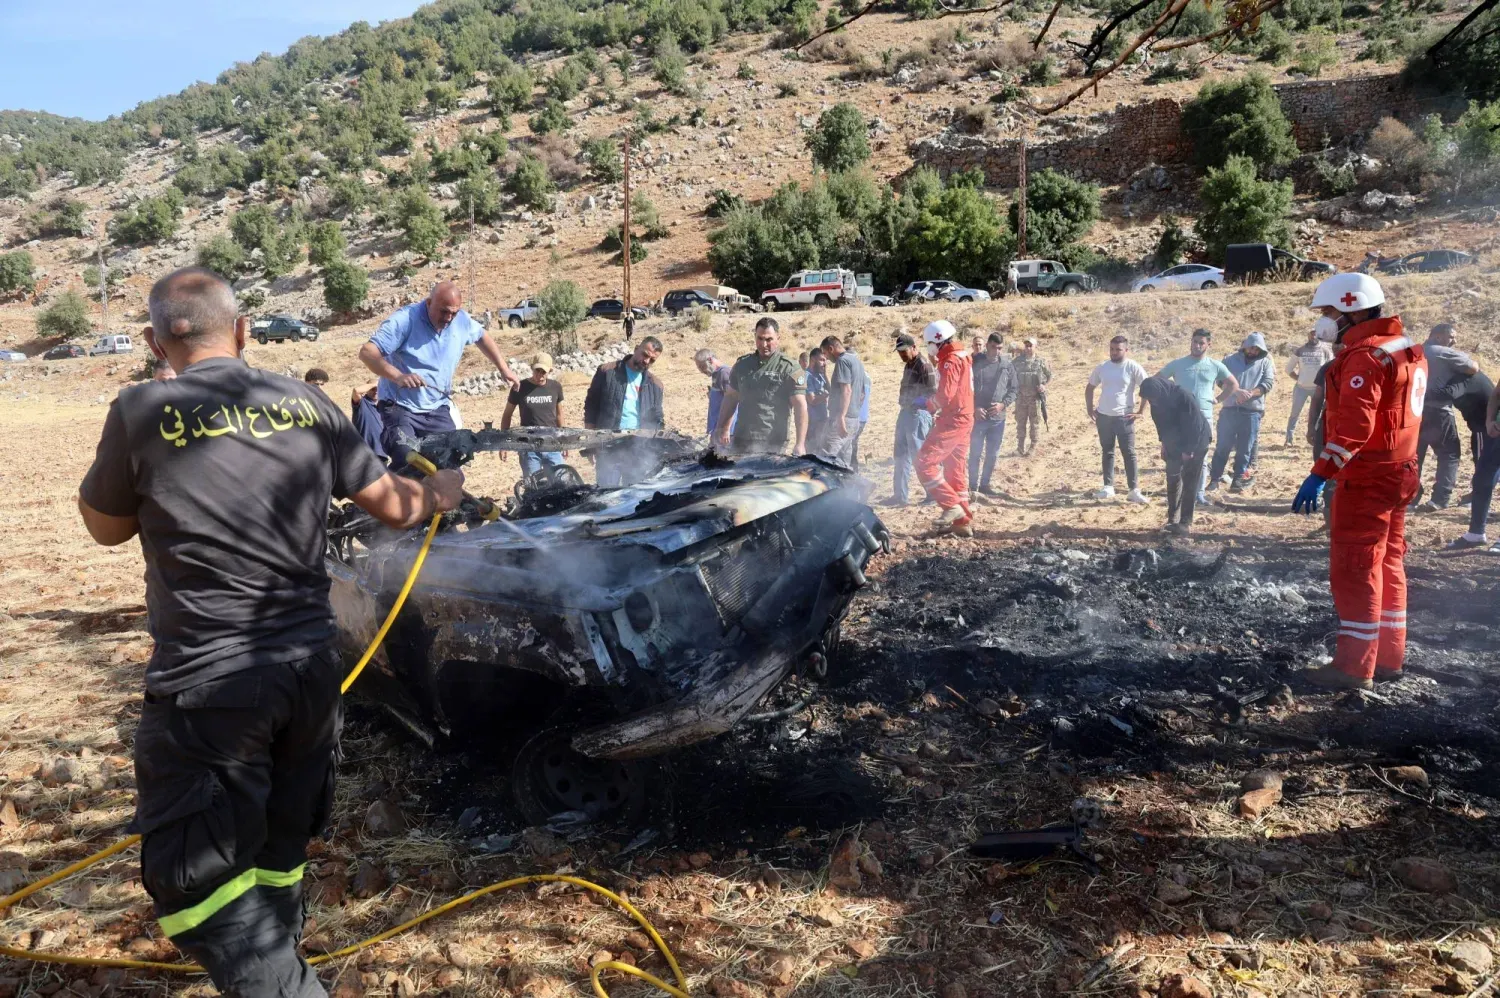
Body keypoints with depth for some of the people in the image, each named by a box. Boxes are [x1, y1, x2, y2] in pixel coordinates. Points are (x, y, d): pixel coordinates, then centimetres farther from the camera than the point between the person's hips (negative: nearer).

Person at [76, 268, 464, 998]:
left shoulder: (143, 413, -9)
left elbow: (106, 526, 8)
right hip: (309, 667, 5)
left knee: (195, 874, 7)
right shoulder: (306, 405, 1)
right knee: (276, 849, 24)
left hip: (208, 682, -5)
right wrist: (441, 494, 30)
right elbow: (393, 505, 10)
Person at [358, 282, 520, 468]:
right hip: (400, 408, -5)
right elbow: (367, 352, -23)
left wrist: (504, 369, 18)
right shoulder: (405, 319, -17)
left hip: (438, 411, 6)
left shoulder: (462, 320, -1)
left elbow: (482, 337, 23)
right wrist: (398, 376, -38)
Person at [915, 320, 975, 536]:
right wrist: (940, 411, 13)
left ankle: (951, 505, -13)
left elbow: (945, 395, -23)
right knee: (956, 471, 12)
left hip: (953, 421, -10)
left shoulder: (951, 361, -15)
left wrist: (931, 403, -4)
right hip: (964, 420, 10)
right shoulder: (963, 357, 16)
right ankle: (963, 522, 16)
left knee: (925, 462, -11)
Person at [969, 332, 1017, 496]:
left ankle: (985, 484, 23)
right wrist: (974, 408, -13)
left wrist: (1003, 404, -10)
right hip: (977, 416, -3)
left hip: (998, 418, 3)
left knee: (992, 454, 10)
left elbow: (1013, 389, 7)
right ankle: (973, 486, 9)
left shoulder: (1007, 365, 2)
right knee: (975, 453, 0)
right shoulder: (974, 362, -5)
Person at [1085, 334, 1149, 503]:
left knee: (1129, 453, -3)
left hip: (1124, 417, -4)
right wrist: (1089, 409, 7)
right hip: (1103, 416, 4)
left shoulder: (1133, 368, -9)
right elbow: (1090, 388, 16)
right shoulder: (1102, 367, 4)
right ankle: (1108, 487, 19)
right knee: (1107, 452, 11)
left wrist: (1140, 411, -10)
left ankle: (1134, 490, -2)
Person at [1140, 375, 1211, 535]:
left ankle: (1186, 522, 0)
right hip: (1175, 444, 6)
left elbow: (1195, 426, -25)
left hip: (1196, 443, -6)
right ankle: (1173, 518, 16)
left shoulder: (1185, 397, -32)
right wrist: (1164, 443, 5)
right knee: (1173, 479, 7)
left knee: (1189, 483, -4)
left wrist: (1188, 450, -21)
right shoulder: (1157, 401, -11)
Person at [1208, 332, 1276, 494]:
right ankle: (1215, 478, 10)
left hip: (1252, 412, 0)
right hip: (1229, 409, 0)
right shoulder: (1230, 359, 7)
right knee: (1223, 446, 3)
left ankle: (1238, 480, 10)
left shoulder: (1265, 362, 8)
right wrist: (1237, 391, -20)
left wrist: (1250, 393, -20)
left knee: (1244, 449, 4)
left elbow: (1268, 383, -4)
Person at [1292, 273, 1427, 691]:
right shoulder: (1406, 350, 15)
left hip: (1367, 478, -10)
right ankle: (1388, 656, 24)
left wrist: (1319, 475, -29)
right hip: (1398, 472, 10)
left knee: (1354, 569, -5)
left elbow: (1353, 427, -27)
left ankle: (1354, 667, -1)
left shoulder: (1365, 355, -18)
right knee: (1387, 565, 16)